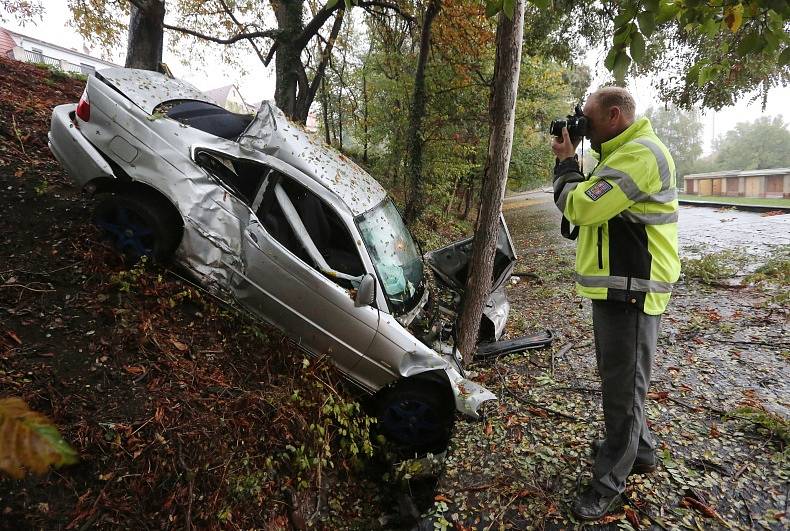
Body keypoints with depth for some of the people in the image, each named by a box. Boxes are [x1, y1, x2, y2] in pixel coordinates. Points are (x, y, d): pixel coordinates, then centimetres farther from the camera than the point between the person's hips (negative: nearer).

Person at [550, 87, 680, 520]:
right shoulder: (624, 154, 17)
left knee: (622, 387, 0)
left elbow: (579, 207, -24)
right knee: (617, 379, 21)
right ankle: (639, 450, 40)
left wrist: (565, 161, -7)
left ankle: (609, 484, 15)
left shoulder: (640, 153, -18)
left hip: (629, 290, -11)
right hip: (616, 286, 11)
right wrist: (569, 162, 6)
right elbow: (591, 203, 16)